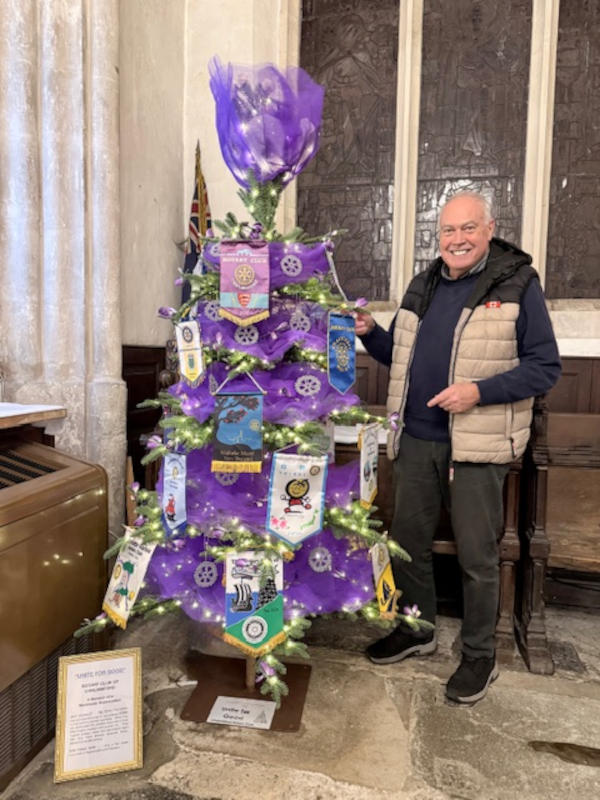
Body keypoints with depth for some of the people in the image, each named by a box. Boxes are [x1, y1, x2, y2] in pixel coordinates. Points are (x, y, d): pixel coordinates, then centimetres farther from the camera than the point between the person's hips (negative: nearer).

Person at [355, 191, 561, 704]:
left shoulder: (517, 284, -4)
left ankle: (480, 655, 27)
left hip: (476, 446, -5)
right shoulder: (424, 286, 13)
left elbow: (545, 367, -7)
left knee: (477, 555, 5)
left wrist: (480, 391, -21)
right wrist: (371, 333, 2)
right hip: (416, 440, 6)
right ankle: (417, 630, 37)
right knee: (408, 541, 14)